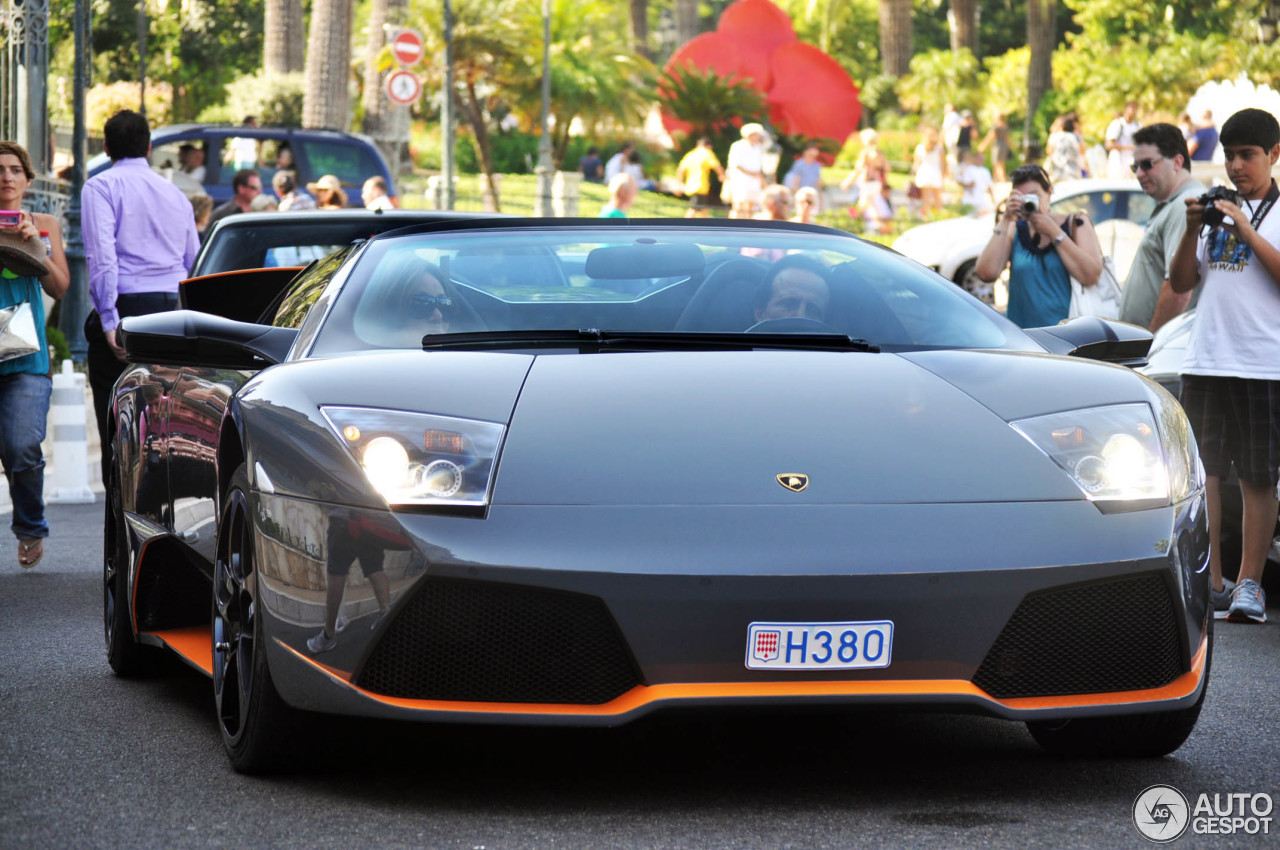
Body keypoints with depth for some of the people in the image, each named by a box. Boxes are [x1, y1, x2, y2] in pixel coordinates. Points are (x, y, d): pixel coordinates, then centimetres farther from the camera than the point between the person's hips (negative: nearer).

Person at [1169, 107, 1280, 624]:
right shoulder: (1215, 209, 15)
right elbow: (1181, 283, 12)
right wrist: (1193, 230, -3)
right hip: (1205, 361, 4)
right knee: (1203, 469, 2)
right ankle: (1208, 579, 7)